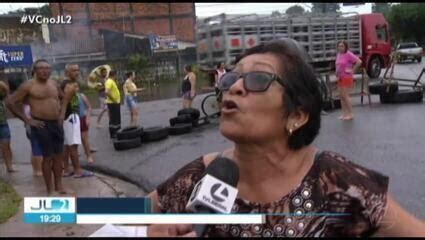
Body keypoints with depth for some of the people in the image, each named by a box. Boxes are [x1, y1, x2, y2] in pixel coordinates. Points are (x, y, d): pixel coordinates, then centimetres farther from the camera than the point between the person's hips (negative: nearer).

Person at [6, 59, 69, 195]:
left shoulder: (54, 84, 10)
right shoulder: (28, 86, -8)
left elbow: (64, 97, 27)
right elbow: (10, 102, -8)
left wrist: (62, 113, 11)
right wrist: (27, 120, -9)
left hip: (57, 124, 6)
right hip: (41, 125, -6)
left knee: (59, 155, 9)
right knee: (48, 157, -3)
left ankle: (58, 185, 20)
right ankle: (50, 189, 7)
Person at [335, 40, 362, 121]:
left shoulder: (348, 54, -13)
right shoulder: (338, 54, 10)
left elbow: (359, 62, -19)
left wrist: (352, 70, -13)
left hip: (347, 77, -8)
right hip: (340, 78, 8)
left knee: (345, 95, -9)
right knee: (341, 96, 8)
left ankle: (350, 114, -1)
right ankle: (344, 113, 15)